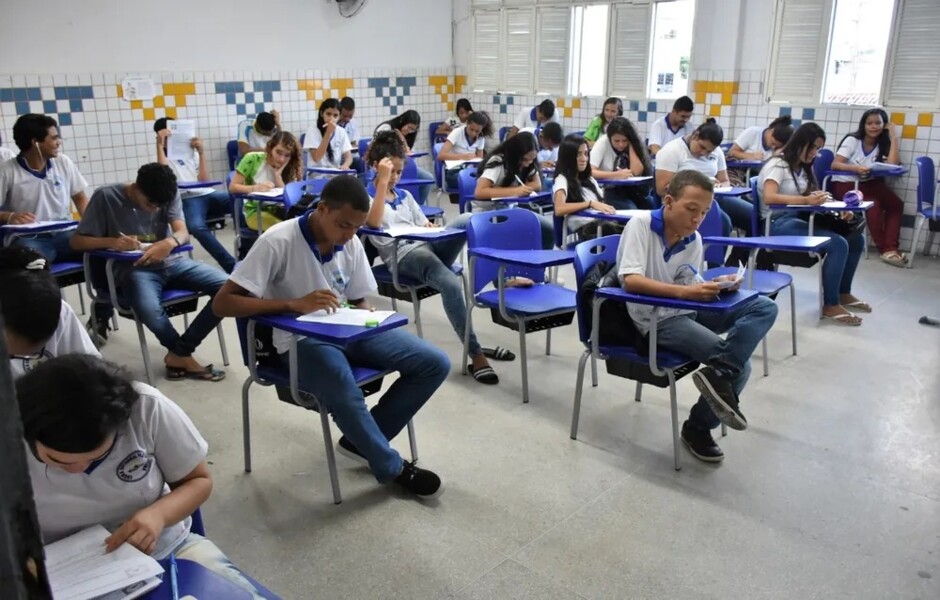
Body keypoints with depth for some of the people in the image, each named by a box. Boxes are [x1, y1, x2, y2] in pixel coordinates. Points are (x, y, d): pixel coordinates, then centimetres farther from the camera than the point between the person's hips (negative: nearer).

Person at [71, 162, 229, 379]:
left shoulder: (170, 195, 2)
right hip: (135, 268, -4)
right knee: (149, 310, -39)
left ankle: (179, 353, -11)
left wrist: (169, 243, -34)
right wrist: (112, 242, -23)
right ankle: (183, 355, -7)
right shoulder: (106, 197, -6)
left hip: (172, 261, 4)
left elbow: (183, 233, -9)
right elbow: (77, 241, -2)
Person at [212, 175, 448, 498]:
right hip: (301, 340, -6)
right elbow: (222, 303, -20)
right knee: (345, 395, -37)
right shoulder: (278, 241, -17)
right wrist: (295, 304, -29)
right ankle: (394, 469, -7)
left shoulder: (351, 243, 1)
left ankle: (362, 441, 4)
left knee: (435, 363, -9)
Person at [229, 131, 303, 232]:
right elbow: (232, 187, -9)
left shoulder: (289, 168, 3)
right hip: (255, 212, -4)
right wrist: (255, 188, -25)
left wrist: (278, 175, -17)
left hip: (277, 210, 4)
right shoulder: (253, 159, -7)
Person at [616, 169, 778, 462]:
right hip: (655, 319, -7)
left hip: (686, 311, 7)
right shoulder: (640, 224, -14)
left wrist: (714, 286, -11)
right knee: (738, 366, -17)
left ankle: (718, 373, -18)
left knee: (764, 307, -11)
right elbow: (630, 280, -24)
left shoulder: (694, 240, 4)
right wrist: (685, 292, -32)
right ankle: (698, 427, -2)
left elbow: (690, 286, 11)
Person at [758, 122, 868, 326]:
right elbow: (769, 197, -26)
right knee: (838, 244, -24)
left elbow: (814, 198, 13)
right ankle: (830, 305, -14)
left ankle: (843, 293, 16)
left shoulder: (804, 167, 17)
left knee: (856, 239, -1)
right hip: (779, 223, -9)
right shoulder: (777, 165, -9)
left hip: (800, 218, 9)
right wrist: (806, 200, -39)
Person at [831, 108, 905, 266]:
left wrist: (894, 136, -8)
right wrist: (856, 168, -34)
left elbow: (892, 165, -13)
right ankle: (885, 248, -23)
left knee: (896, 204, -22)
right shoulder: (852, 140, -4)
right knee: (873, 204, -32)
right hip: (844, 185, -5)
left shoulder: (883, 145, 7)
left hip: (867, 185, 5)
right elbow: (835, 164, -15)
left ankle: (890, 248, -28)